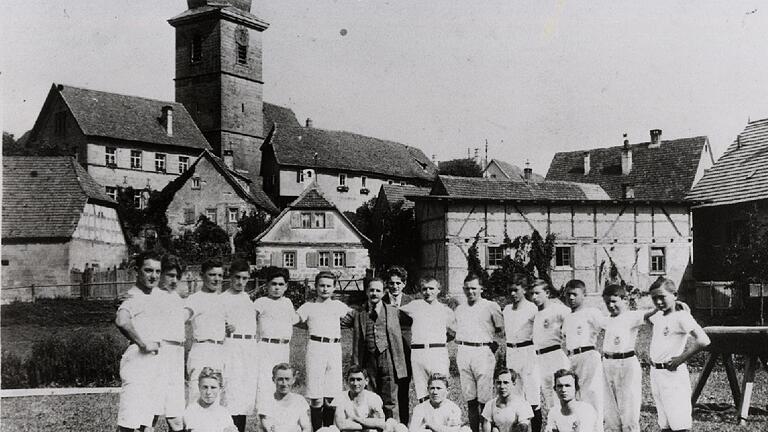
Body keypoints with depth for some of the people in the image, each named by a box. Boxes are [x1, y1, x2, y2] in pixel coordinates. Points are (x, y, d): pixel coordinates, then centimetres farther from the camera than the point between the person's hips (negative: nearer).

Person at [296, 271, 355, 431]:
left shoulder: (338, 305, 16)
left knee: (331, 398, 3)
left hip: (335, 348, 3)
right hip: (316, 347, -3)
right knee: (316, 398, -5)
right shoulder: (309, 306, 9)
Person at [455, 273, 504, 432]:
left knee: (485, 399, -7)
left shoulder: (491, 306, 3)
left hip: (483, 352, -4)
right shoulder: (459, 309, 18)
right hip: (463, 353, 4)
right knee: (469, 399, 7)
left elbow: (501, 328, 8)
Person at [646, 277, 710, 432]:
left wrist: (680, 359, -17)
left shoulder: (681, 316, -13)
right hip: (655, 373, 8)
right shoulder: (657, 317, 10)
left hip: (672, 373, -8)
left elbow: (703, 341, -25)